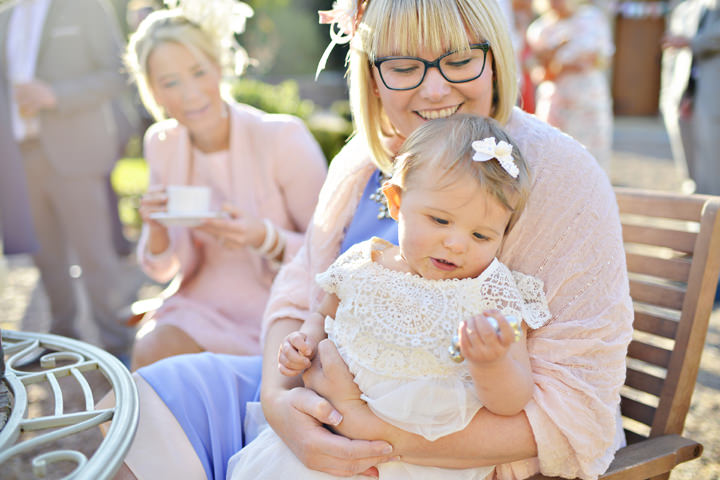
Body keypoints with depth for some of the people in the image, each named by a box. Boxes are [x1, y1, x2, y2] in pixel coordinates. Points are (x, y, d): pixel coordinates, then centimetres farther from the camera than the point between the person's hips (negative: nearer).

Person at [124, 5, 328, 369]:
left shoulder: (283, 138, -17)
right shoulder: (162, 144, 0)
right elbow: (168, 269, 6)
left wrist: (265, 238, -29)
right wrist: (156, 229, -16)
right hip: (204, 305, 5)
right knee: (150, 352, -22)